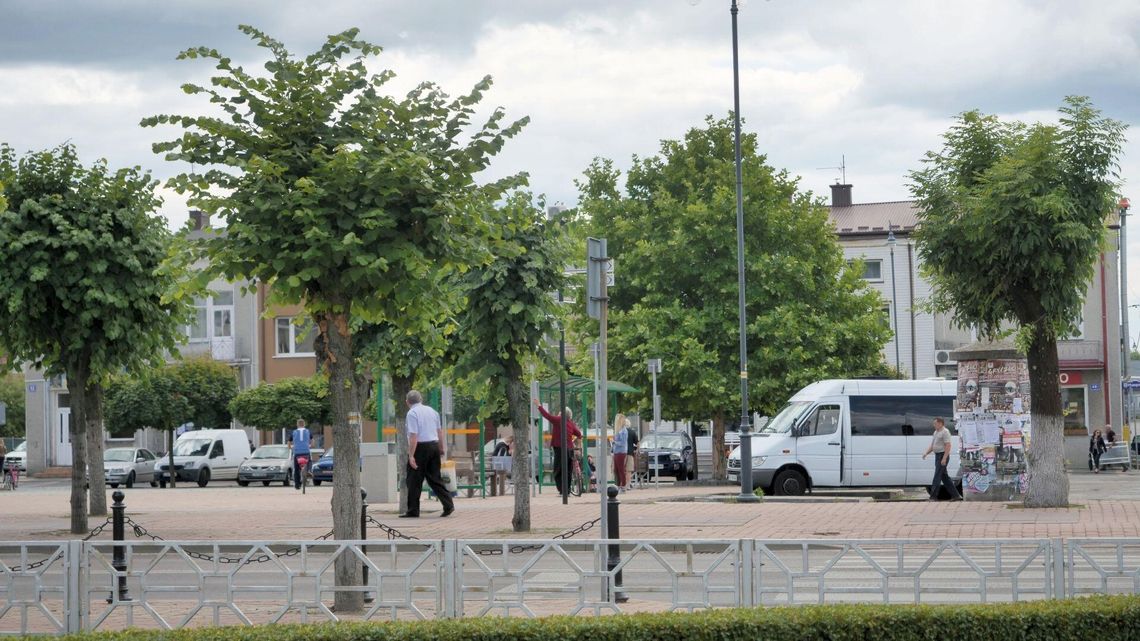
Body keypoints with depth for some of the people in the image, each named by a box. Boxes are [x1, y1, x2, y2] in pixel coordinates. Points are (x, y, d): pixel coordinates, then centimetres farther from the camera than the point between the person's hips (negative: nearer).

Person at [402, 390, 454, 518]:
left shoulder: (412, 413, -11)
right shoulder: (432, 411, 11)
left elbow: (413, 436, -18)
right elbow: (440, 431, 17)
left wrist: (411, 455, -19)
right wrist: (442, 449, 28)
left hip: (420, 447, -7)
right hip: (434, 445, 7)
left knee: (414, 481, 1)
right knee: (435, 478, 12)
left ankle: (413, 511, 4)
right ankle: (448, 504, 2)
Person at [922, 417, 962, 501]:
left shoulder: (945, 432, -12)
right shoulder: (936, 432, 17)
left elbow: (948, 446, -19)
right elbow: (932, 445, 22)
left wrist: (944, 458, -24)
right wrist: (926, 453, 7)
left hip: (943, 456, -10)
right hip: (937, 456, 10)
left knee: (937, 476, -11)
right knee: (944, 477, 11)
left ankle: (933, 497, -11)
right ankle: (955, 495, 16)